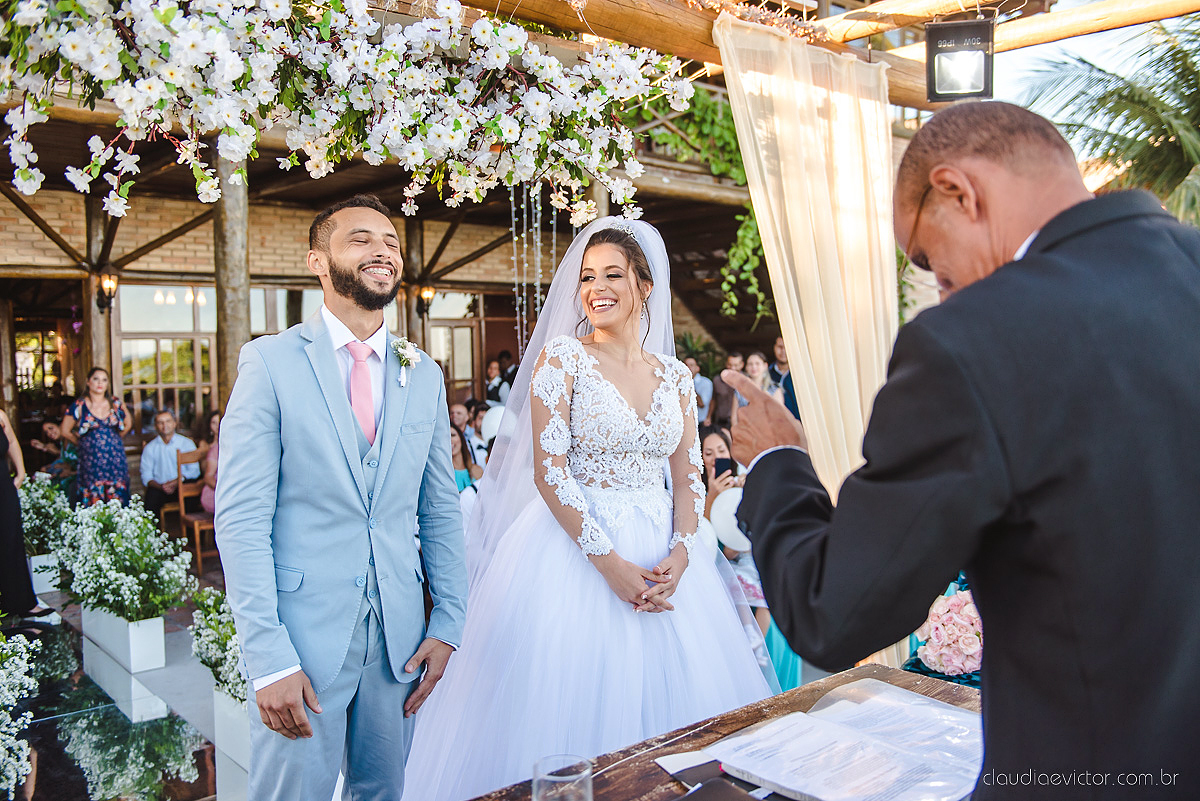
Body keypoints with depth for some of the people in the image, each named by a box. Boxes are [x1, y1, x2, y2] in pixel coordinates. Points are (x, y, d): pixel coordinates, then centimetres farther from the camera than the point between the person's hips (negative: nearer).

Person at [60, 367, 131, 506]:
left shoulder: (116, 403, 6)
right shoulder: (79, 405, 0)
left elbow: (128, 423, 22)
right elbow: (65, 431, 8)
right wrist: (82, 443, 12)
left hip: (116, 459, 2)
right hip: (91, 461, -2)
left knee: (117, 503, 0)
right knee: (93, 502, -5)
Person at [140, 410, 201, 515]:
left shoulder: (187, 443, 11)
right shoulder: (150, 448, 14)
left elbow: (194, 470, 3)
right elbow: (146, 475, 7)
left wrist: (177, 481, -15)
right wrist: (160, 486, -14)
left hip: (183, 485, -1)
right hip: (159, 488, 1)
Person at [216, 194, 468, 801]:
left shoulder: (424, 375, 7)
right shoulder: (271, 361, -6)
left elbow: (440, 512, 9)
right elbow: (241, 518, -10)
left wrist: (447, 625, 2)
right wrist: (269, 659, -15)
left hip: (399, 637, 4)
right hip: (302, 635, -4)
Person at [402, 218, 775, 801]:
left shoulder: (676, 376, 7)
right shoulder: (561, 357, -5)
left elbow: (689, 480, 8)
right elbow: (548, 472, -13)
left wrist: (680, 555, -9)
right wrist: (610, 562, -18)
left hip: (663, 560, 4)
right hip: (574, 547, -4)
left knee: (667, 698, 12)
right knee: (575, 703, 3)